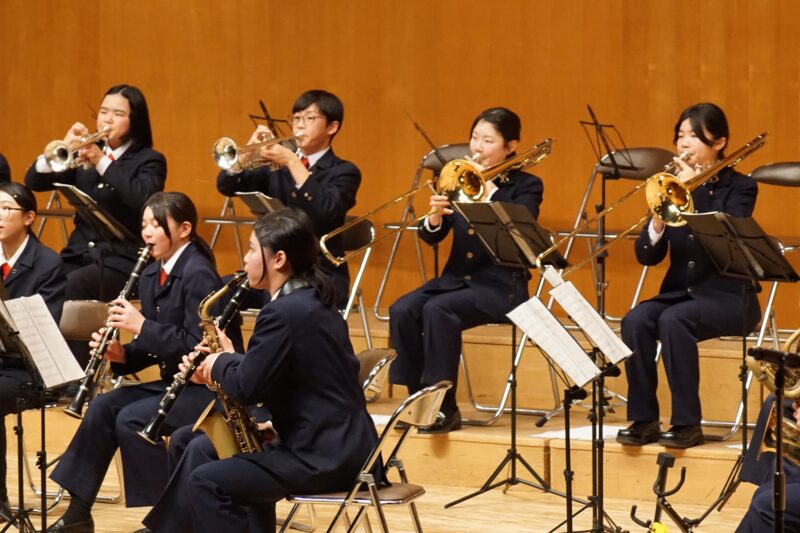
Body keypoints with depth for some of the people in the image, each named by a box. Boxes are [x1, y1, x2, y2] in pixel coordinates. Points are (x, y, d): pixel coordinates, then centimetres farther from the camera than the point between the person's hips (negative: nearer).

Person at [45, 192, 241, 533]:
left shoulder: (198, 275, -18)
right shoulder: (151, 276, 9)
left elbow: (198, 347, -24)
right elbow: (155, 347, 13)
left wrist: (141, 326, -25)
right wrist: (122, 355, -7)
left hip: (209, 387, -9)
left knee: (131, 419, -23)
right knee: (103, 407, -7)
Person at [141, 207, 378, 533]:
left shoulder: (284, 312, -18)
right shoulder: (310, 301, 14)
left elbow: (246, 387, -19)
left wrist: (220, 362, 0)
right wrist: (228, 364, 6)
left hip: (326, 456, -11)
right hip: (331, 441, 11)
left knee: (207, 482, -13)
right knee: (197, 449, 15)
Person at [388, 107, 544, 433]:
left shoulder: (526, 187, -1)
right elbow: (431, 236, 4)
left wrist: (488, 193, -24)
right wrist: (436, 215, -17)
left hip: (499, 285, -5)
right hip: (456, 279, 5)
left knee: (438, 310, -31)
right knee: (402, 310, -22)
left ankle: (444, 408, -25)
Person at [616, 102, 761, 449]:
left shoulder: (739, 188, -2)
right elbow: (647, 257, 3)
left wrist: (695, 189, -24)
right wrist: (658, 220, -17)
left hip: (725, 296, -4)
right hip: (680, 291, 4)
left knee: (673, 320, -32)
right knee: (635, 321, -25)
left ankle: (687, 424, -25)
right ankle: (643, 420, -18)